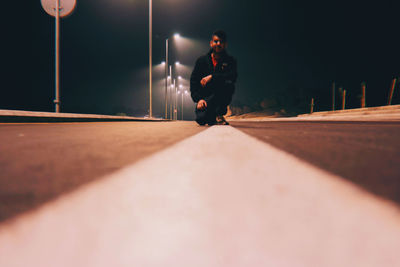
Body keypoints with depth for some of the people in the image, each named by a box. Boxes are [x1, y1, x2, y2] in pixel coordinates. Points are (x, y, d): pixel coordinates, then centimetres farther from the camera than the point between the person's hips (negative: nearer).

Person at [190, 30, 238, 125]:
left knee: (228, 84, -31)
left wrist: (212, 77, -25)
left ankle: (219, 115, -16)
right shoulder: (202, 60, 6)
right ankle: (211, 118, 15)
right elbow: (193, 81, 1)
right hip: (204, 97, 1)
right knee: (201, 119, -26)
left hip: (220, 97, 0)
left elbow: (233, 76, -17)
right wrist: (198, 99, -14)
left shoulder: (230, 61, 3)